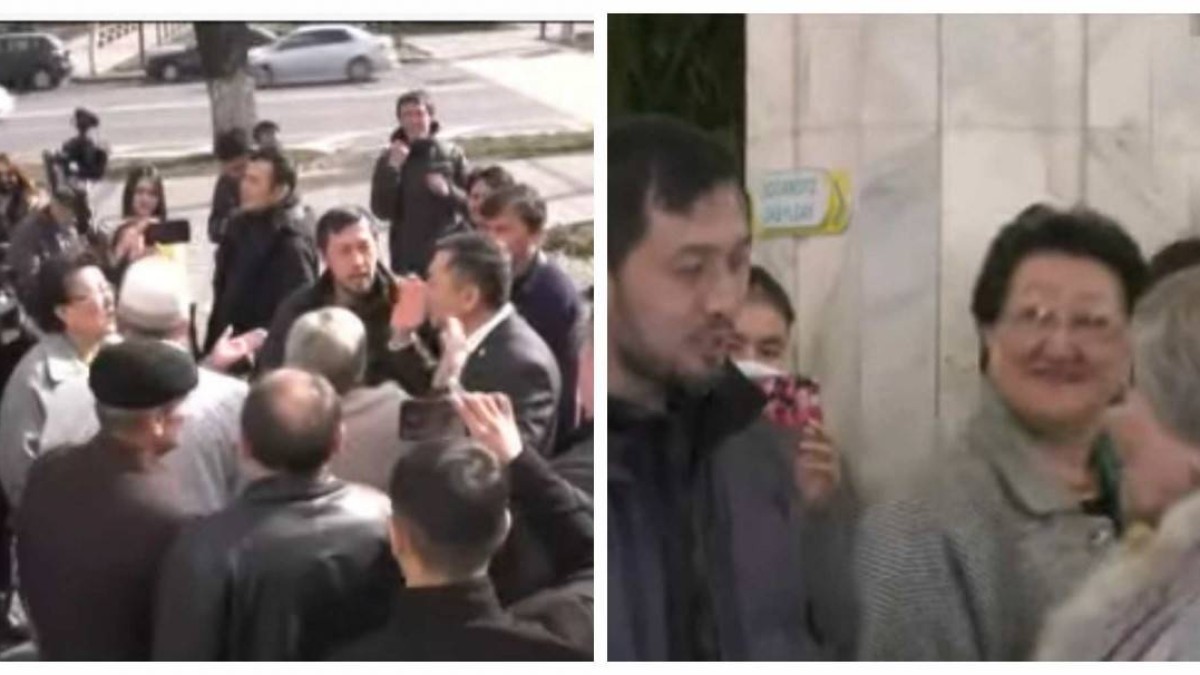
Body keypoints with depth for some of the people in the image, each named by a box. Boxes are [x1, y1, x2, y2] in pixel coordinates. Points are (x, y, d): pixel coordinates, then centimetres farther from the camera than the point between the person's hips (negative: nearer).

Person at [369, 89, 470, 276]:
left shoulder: (452, 154, -1)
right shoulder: (389, 159, -1)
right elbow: (381, 210, -9)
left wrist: (449, 191, -19)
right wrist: (392, 169, -19)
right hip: (408, 258, 0)